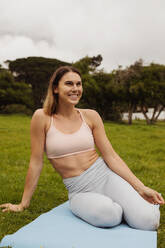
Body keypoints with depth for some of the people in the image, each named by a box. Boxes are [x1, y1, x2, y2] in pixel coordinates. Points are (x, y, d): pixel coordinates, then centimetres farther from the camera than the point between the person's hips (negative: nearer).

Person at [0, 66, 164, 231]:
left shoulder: (90, 116, 0)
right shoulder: (42, 117, -6)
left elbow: (111, 157, 0)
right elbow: (36, 162, -1)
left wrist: (141, 188, -7)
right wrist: (23, 204, 4)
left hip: (106, 177, 2)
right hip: (79, 191, -1)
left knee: (146, 221, -21)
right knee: (109, 215, -33)